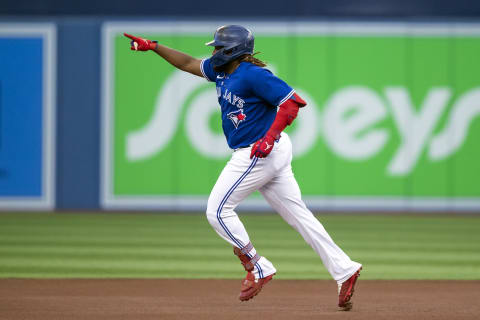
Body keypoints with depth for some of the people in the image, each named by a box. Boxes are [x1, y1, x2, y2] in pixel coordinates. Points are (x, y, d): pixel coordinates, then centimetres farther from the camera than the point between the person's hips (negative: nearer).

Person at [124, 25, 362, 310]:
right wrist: (153, 47, 19)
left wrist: (270, 137, -28)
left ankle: (258, 267, 1)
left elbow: (293, 101, -22)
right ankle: (344, 270, 2)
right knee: (298, 215, 6)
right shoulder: (221, 70, 12)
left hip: (259, 153, -9)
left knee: (218, 211, -1)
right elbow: (188, 63, 25)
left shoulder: (252, 75, -17)